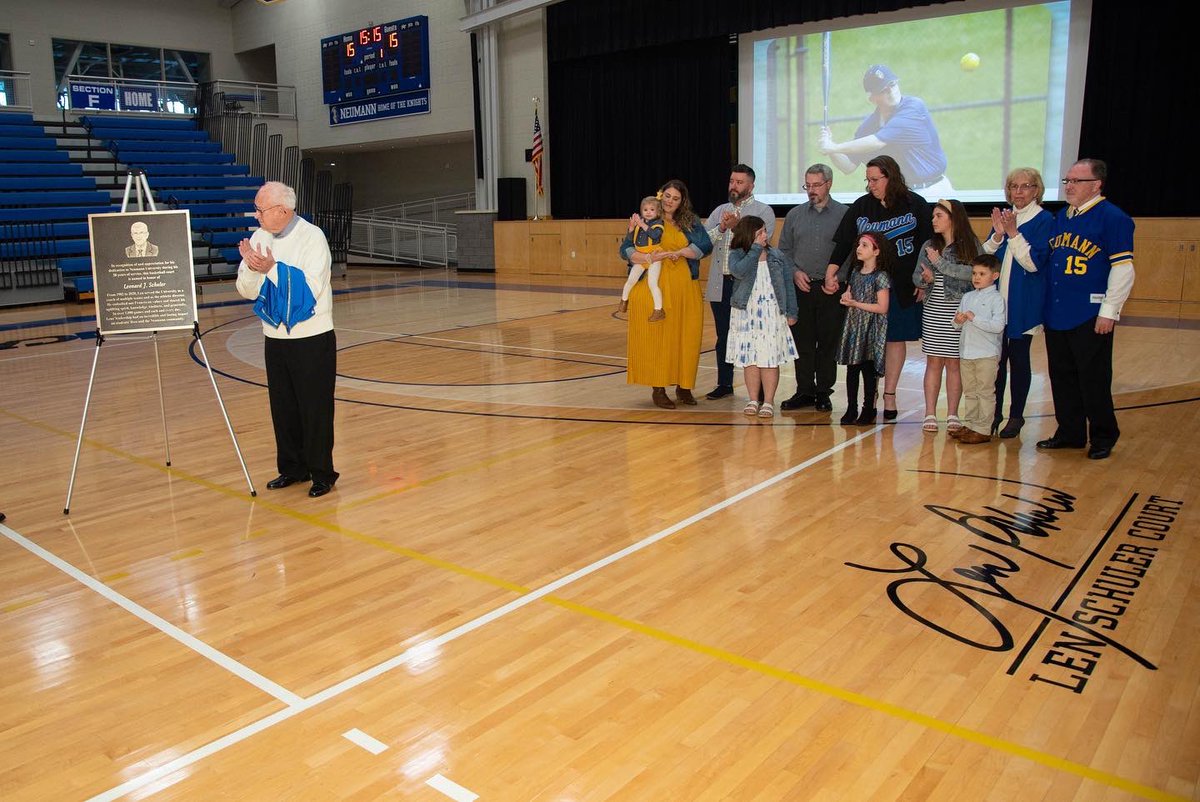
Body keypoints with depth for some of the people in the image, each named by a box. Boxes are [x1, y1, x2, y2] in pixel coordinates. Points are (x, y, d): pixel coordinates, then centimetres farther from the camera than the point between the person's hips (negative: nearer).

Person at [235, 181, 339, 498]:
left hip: (313, 339, -6)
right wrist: (253, 268, -16)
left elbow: (311, 288, -19)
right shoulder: (260, 237, 5)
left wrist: (272, 268, -24)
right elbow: (246, 291, 4)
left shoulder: (312, 237, -10)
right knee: (283, 407, 12)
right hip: (275, 338, 6)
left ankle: (322, 473, 11)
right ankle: (292, 468, 26)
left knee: (315, 408, 0)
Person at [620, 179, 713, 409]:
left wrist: (677, 252, -16)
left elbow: (705, 245, -3)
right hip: (655, 287, -2)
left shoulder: (691, 221, 11)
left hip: (685, 288, 2)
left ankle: (683, 387, 15)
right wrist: (646, 258, -17)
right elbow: (625, 249, 2)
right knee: (657, 336, -2)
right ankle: (658, 389, 3)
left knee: (686, 337, 2)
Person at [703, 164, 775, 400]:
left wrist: (736, 226, -20)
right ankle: (724, 384, 22)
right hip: (720, 284, 5)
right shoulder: (720, 211, 16)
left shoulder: (763, 211, 2)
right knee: (723, 336, 12)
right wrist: (721, 228, -12)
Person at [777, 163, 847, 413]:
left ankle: (823, 394, 12)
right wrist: (795, 272, -2)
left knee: (828, 344, 2)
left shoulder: (845, 215, 2)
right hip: (801, 288, 2)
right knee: (802, 343, 4)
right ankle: (804, 391, 14)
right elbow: (783, 249, 14)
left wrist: (839, 279, -10)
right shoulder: (795, 215, 11)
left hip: (832, 290, -2)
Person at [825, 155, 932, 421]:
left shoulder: (915, 205, -1)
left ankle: (889, 396, 12)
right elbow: (842, 244, 2)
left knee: (896, 339, 4)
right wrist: (831, 274, -9)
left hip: (903, 287, -1)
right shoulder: (860, 207, 4)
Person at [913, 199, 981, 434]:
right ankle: (930, 414, 8)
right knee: (933, 362, 4)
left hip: (959, 312, -3)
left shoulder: (971, 244, -3)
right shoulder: (929, 246, 9)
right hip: (933, 312, 3)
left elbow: (972, 273, -17)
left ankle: (952, 415, 10)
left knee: (954, 363, 3)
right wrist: (925, 279, -14)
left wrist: (940, 262, -17)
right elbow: (916, 276, 9)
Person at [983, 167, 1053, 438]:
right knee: (996, 357, 5)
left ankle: (1016, 416, 14)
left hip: (1023, 303, -4)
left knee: (1018, 358, 3)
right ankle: (995, 412, 15)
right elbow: (984, 257, 6)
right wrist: (998, 235, -11)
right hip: (996, 297, 4)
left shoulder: (1044, 220, -5)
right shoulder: (1003, 216, 11)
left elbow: (1034, 262, -13)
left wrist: (1013, 233, -19)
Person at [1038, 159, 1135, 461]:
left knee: (1093, 380, 0)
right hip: (1056, 315, 7)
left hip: (1090, 317, -7)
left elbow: (1123, 267, -11)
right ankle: (1070, 433, 26)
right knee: (1062, 377, 13)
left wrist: (1109, 311, -14)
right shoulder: (1060, 217, 14)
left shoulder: (1113, 218, -8)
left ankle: (1103, 438, 15)